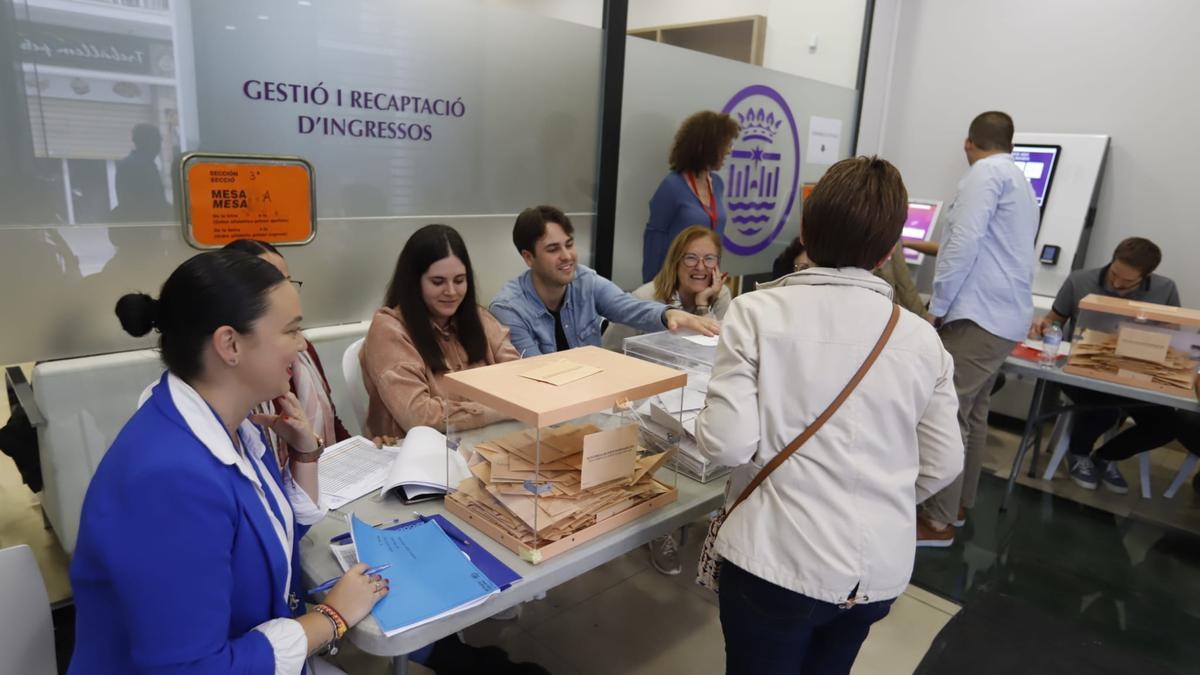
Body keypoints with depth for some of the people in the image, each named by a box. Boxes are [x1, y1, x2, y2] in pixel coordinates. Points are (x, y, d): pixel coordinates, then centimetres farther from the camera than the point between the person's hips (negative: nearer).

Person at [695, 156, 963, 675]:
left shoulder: (758, 312, -13)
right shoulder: (920, 337, -2)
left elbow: (728, 444, -18)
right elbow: (943, 465, 5)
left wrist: (705, 426, 4)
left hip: (779, 561, -4)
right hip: (881, 569, 4)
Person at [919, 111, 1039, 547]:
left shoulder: (985, 174, -8)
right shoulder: (1020, 182, 23)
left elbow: (965, 242, -19)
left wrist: (936, 307, -13)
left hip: (978, 315, -10)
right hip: (1006, 316, 10)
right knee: (972, 414, 16)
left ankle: (939, 522, -2)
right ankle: (958, 503, 26)